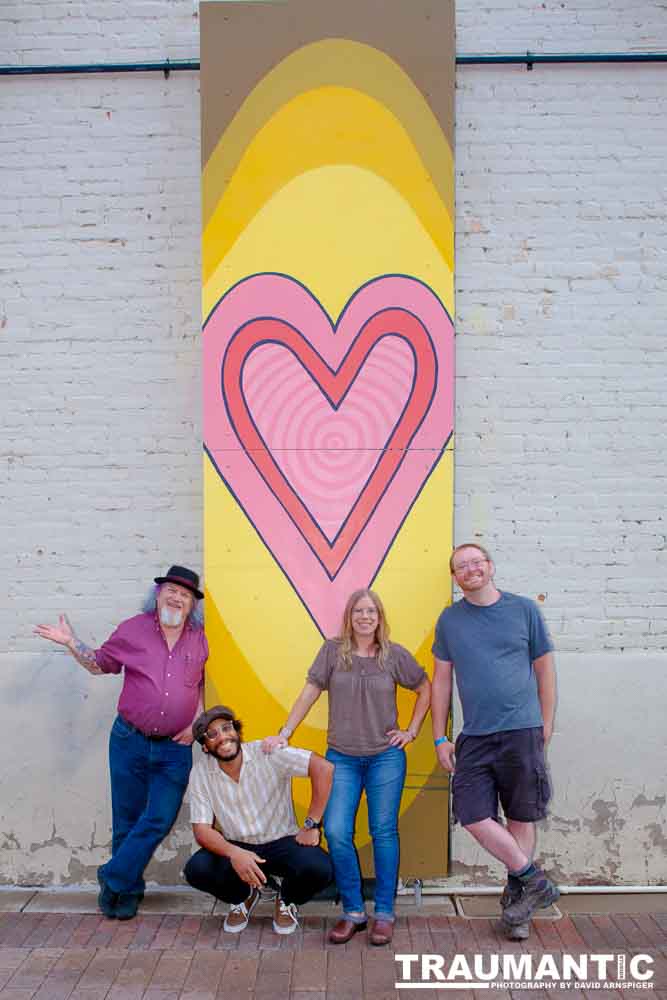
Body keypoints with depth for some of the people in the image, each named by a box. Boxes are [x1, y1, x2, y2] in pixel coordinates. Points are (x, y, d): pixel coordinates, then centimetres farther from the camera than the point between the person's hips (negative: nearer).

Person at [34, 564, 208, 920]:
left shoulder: (200, 640, 4)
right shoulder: (133, 629, -1)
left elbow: (204, 685, 16)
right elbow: (101, 663, 11)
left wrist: (196, 723, 5)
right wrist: (71, 642, -1)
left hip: (175, 749, 1)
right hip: (129, 741, -1)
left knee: (158, 821, -3)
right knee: (126, 821, 8)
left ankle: (113, 879, 14)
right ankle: (129, 890, 25)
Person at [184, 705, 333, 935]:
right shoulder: (201, 772, -7)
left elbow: (323, 768, -23)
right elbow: (202, 830, -10)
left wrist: (311, 825, -23)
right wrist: (234, 853, -30)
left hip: (282, 841, -2)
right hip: (237, 847, 2)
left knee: (318, 869, -30)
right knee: (196, 870, -25)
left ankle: (287, 899, 8)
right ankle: (244, 896, 9)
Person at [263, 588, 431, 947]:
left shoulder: (395, 655, -1)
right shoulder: (333, 651, -1)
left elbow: (425, 690, 11)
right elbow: (309, 694, 0)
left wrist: (411, 731, 4)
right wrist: (284, 734, -5)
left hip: (386, 757, 0)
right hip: (341, 758, 1)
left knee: (383, 833, 4)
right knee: (336, 833, -5)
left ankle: (384, 914, 18)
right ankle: (353, 912, 12)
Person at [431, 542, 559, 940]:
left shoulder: (524, 609, 1)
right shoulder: (450, 619, 6)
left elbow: (545, 668, 6)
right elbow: (441, 680, 10)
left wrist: (546, 725, 2)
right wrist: (440, 737, 7)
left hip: (522, 732, -2)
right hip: (474, 737, 2)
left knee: (521, 818, 6)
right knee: (474, 818, -2)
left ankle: (516, 895, 26)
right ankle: (534, 882, 16)